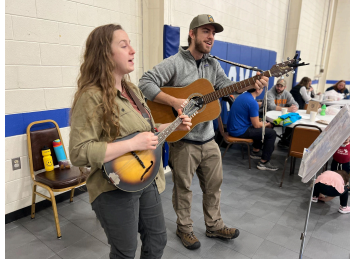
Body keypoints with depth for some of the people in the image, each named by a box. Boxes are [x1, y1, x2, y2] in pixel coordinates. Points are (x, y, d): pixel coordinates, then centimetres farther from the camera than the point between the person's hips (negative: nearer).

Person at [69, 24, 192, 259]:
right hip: (116, 189, -7)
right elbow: (78, 153, -26)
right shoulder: (91, 97, -19)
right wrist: (132, 144, -29)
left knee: (158, 238, 22)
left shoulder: (132, 90, 6)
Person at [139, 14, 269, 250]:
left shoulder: (213, 64, 10)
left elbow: (226, 86, 5)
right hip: (183, 140, -6)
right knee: (183, 187, 11)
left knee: (214, 184, 18)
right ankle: (184, 228, 34)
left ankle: (214, 226, 40)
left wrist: (250, 84, -13)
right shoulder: (174, 63, -11)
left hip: (208, 139, 7)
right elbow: (145, 83, -20)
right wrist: (175, 101, -28)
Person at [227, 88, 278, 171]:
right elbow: (256, 125, -15)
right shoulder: (252, 102, -21)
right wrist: (267, 124, 5)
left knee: (260, 128, 29)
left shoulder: (243, 95, 7)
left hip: (233, 128, 10)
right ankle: (264, 162, 1)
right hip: (239, 132, -10)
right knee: (271, 133, -4)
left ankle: (255, 151, 37)